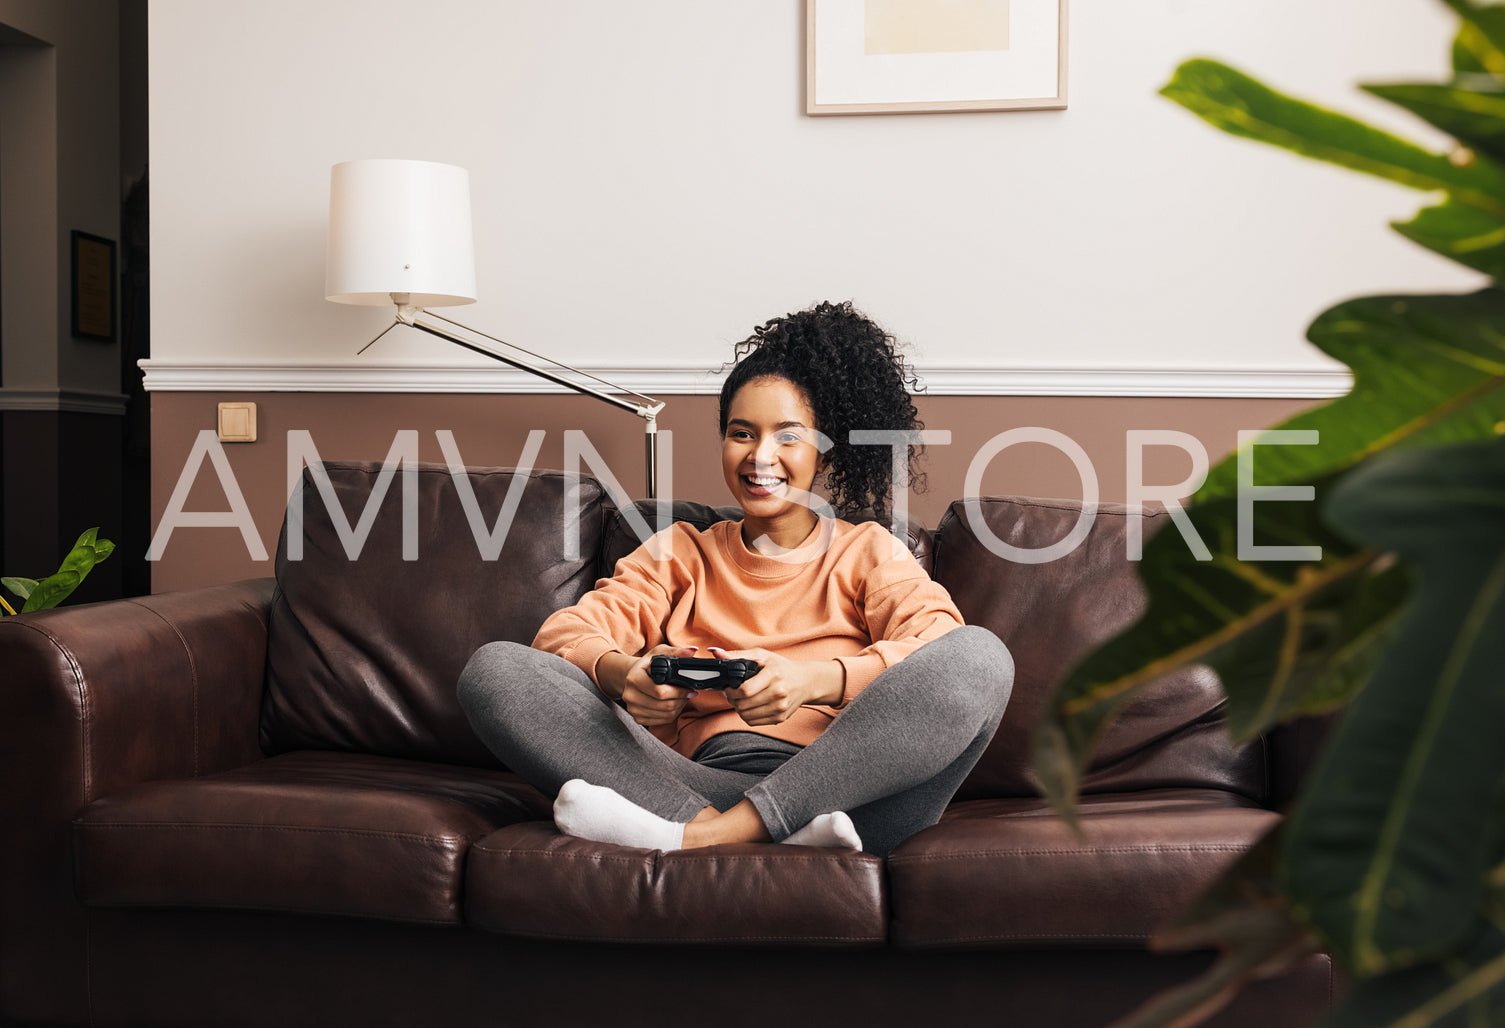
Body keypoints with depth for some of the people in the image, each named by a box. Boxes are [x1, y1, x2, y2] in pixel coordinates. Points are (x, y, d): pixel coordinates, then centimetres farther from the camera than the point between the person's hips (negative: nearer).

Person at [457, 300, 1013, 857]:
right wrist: (623, 675, -18)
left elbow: (941, 652, -3)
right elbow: (565, 631, 8)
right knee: (494, 668, -13)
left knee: (980, 654, -27)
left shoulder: (869, 550, 18)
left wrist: (816, 680, -23)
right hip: (699, 783, 2)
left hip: (844, 788, -1)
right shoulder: (679, 553, 24)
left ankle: (700, 835, -30)